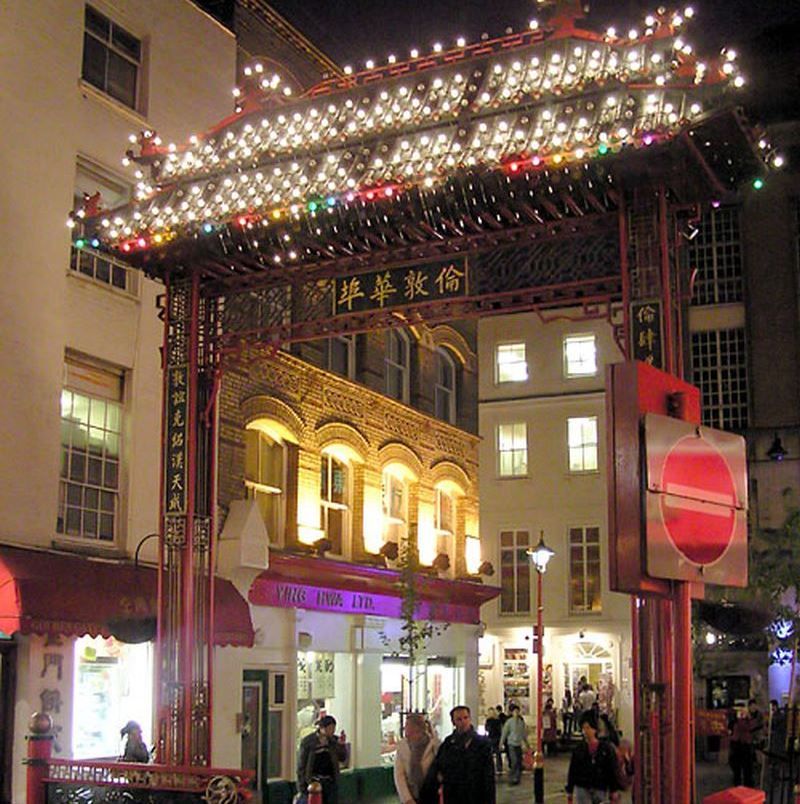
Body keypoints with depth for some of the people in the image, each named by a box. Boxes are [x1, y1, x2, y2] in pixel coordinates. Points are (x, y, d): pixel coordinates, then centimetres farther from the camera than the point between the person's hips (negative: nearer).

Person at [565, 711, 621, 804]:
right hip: (582, 788, 0)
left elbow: (612, 771, 2)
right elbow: (572, 771, 5)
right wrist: (569, 792, 4)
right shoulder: (579, 749, 1)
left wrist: (614, 791, 0)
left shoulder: (606, 748, -2)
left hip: (601, 789, 0)